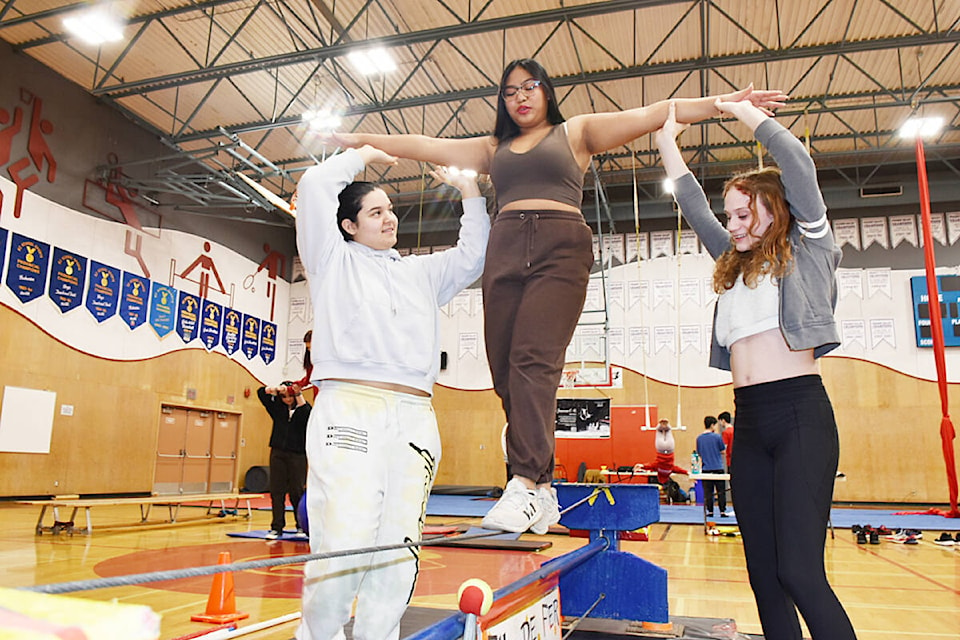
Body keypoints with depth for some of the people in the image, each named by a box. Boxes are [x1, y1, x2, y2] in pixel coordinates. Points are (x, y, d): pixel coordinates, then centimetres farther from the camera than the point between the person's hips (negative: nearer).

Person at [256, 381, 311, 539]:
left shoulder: (302, 409, 0)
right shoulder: (277, 407, 10)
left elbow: (307, 413, -23)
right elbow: (261, 392, 5)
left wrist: (299, 395, -27)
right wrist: (275, 389, -13)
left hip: (297, 455, -3)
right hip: (278, 453, 4)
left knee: (296, 492, -1)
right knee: (276, 491, 3)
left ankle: (302, 527, 11)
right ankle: (277, 527, 10)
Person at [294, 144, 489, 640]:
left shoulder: (421, 272, 28)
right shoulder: (333, 259, 15)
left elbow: (473, 256, 28)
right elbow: (315, 186, 7)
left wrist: (470, 192, 25)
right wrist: (365, 155, 19)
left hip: (415, 418, 4)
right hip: (350, 409, -4)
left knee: (398, 552, -1)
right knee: (345, 543, -13)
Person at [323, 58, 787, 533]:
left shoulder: (576, 132, 18)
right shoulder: (493, 148, 28)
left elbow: (652, 115, 10)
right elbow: (425, 146, 26)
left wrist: (726, 102, 2)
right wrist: (359, 140, 24)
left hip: (561, 248, -4)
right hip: (505, 252, 4)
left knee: (534, 361, -21)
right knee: (504, 369, -7)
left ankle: (526, 484, -26)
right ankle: (542, 492, -4)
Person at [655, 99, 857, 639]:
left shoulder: (808, 250, 4)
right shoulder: (736, 265, 21)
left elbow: (800, 165, -6)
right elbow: (694, 206, 25)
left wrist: (743, 110, 3)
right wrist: (668, 141, 25)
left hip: (799, 412, -7)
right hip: (749, 422, 7)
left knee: (800, 571, -14)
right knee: (764, 574, 6)